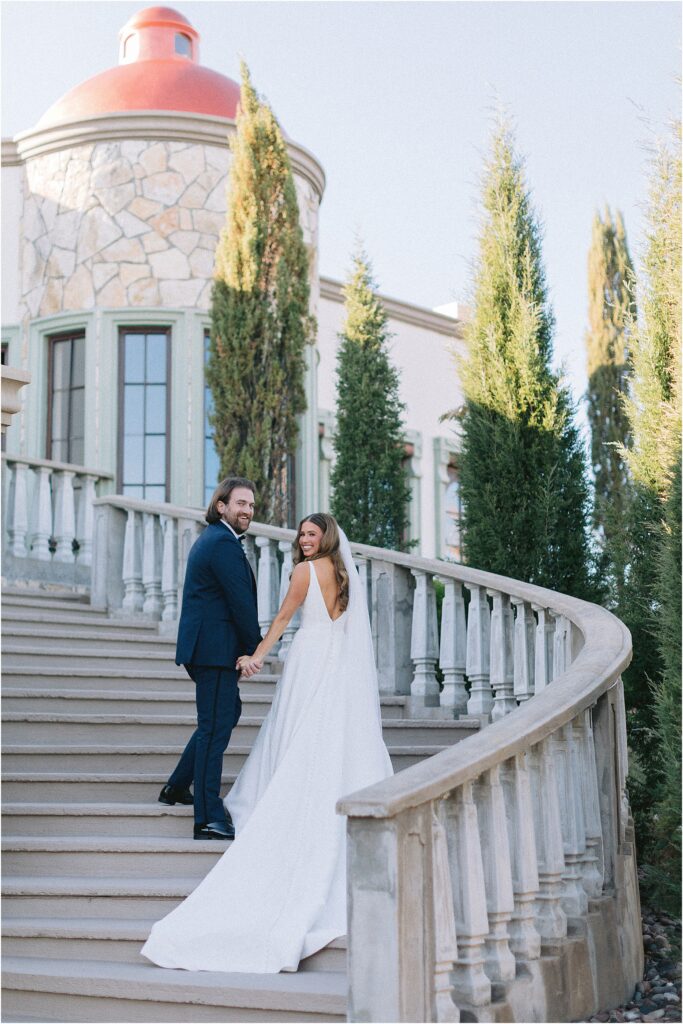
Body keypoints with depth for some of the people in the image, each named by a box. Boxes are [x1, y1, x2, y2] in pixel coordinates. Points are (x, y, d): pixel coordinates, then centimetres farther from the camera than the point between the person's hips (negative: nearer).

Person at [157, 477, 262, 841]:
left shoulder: (212, 539, 18)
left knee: (228, 713, 23)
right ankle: (209, 819, -3)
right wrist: (255, 648, -7)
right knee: (215, 727, -7)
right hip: (216, 649, -11)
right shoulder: (224, 543, -15)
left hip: (205, 646, 11)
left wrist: (248, 648, 13)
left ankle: (177, 787, 31)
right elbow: (241, 601, -17)